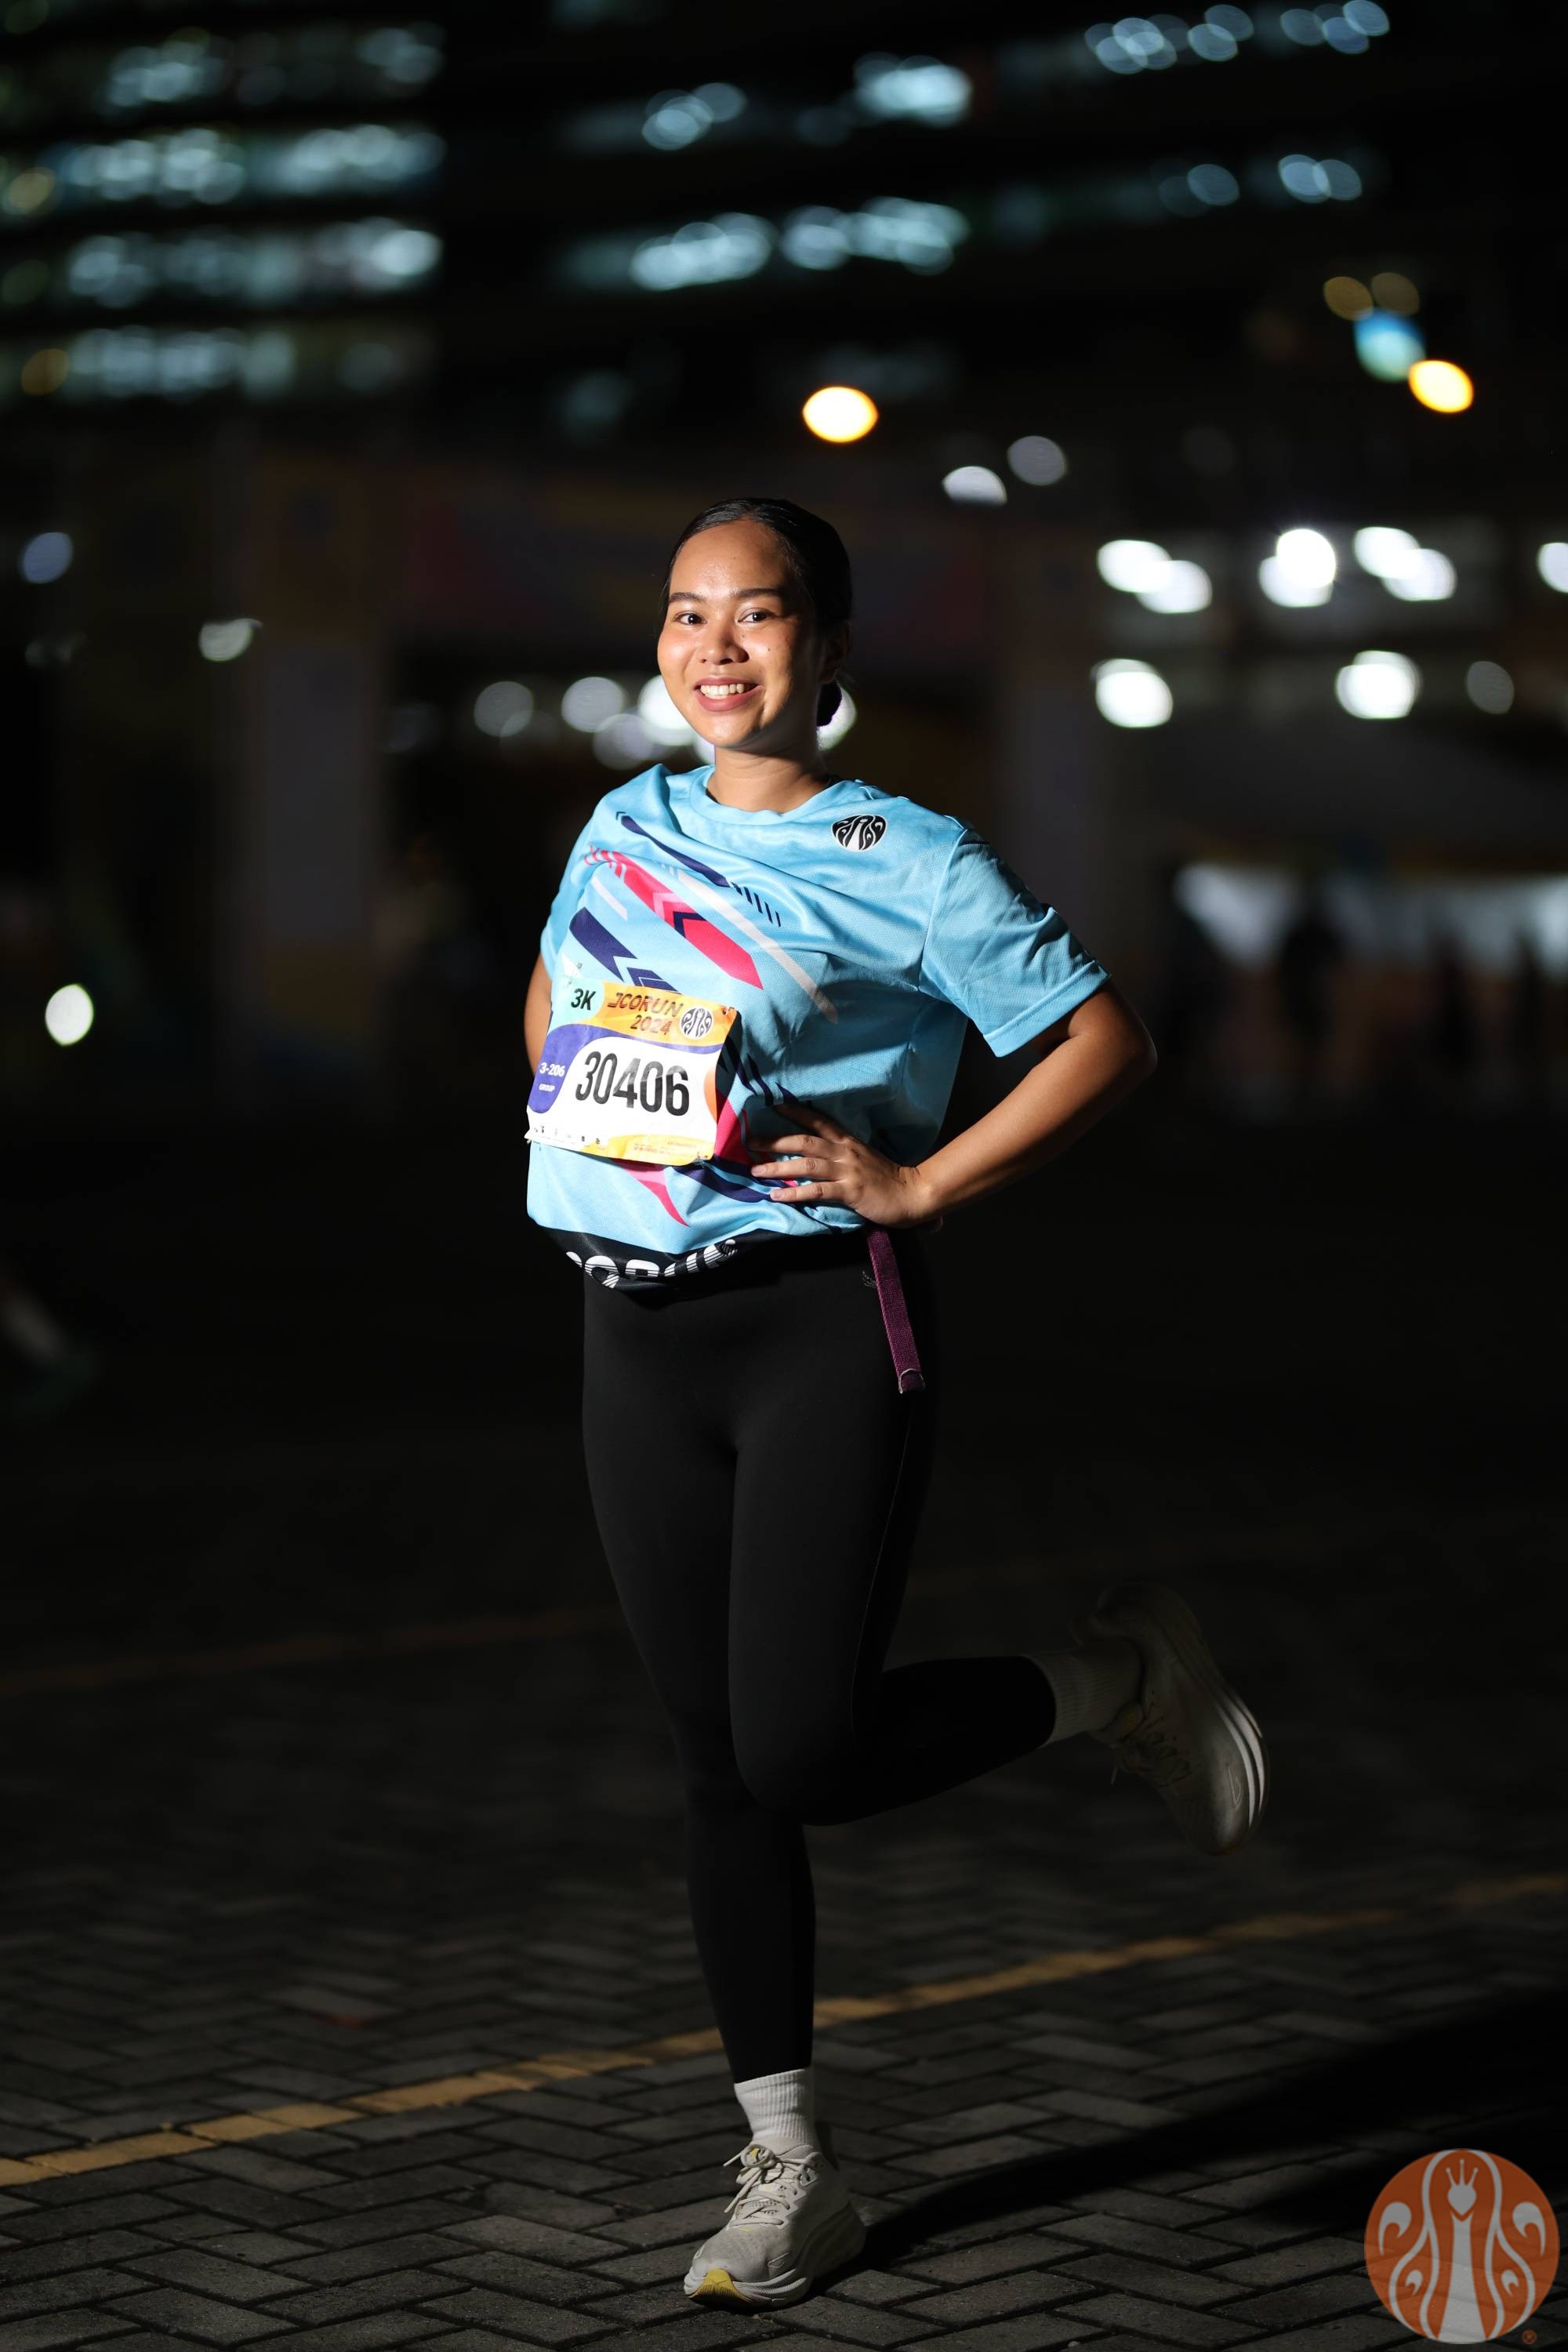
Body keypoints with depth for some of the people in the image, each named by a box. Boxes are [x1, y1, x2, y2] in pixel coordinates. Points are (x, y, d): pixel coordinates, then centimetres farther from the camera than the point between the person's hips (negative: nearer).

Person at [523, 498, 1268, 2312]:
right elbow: (548, 1003, 29)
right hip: (635, 1342, 5)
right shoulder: (621, 825, 12)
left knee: (802, 1751, -13)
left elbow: (1105, 1040, -4)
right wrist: (580, 1131, 10)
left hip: (823, 1325, -5)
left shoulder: (906, 862, -4)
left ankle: (1118, 1681, 14)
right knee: (716, 1764, 6)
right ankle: (791, 2173, 16)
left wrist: (922, 1182, -10)